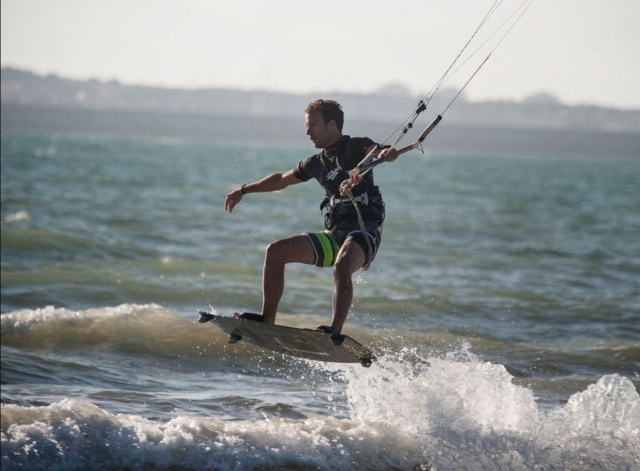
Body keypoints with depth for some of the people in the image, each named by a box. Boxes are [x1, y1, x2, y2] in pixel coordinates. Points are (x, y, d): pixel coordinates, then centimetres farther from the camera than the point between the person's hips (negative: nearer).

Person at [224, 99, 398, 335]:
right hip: (334, 235, 7)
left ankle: (336, 332, -42)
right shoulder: (317, 163, 19)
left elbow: (379, 151, -23)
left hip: (365, 230, -7)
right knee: (276, 251, -2)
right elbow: (282, 179, 34)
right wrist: (244, 190, 38)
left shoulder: (357, 147, -1)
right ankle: (267, 320, 0)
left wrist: (388, 152, -48)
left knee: (342, 267, -37)